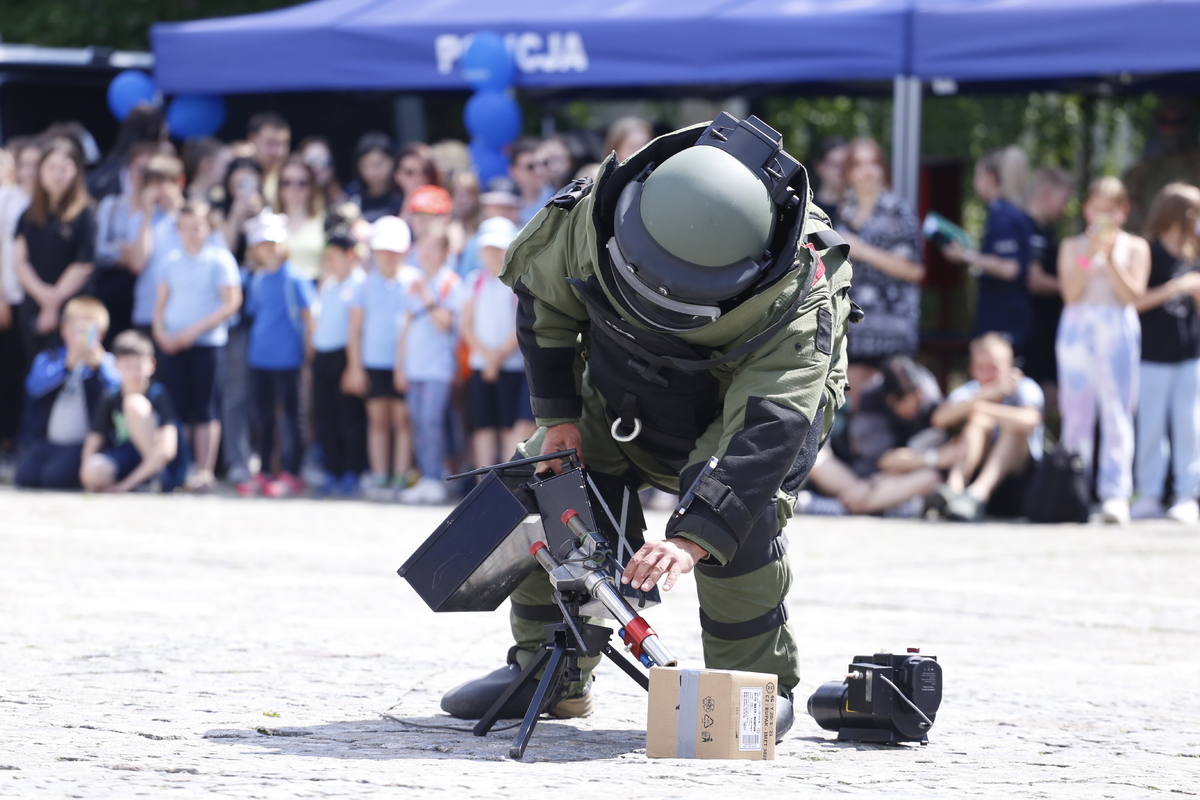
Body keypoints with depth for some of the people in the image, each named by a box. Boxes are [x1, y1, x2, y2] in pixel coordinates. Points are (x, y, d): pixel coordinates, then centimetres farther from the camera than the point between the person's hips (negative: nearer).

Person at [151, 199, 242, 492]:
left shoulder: (219, 259, -2)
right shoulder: (171, 261, 11)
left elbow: (231, 303, -7)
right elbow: (161, 302, 14)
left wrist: (195, 330, -14)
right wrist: (161, 332, -5)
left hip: (207, 343, -4)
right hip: (173, 344, 4)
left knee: (205, 411, -4)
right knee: (179, 408, 3)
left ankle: (205, 470, -2)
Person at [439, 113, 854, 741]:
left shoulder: (795, 301, -41)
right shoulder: (597, 220, -31)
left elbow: (766, 435, -49)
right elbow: (543, 299, -8)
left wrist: (692, 539, -59)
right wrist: (557, 416, -11)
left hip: (756, 392, -4)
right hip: (625, 394, 5)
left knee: (735, 497, -33)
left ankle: (756, 682, -15)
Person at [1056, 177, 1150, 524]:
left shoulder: (1135, 247, 7)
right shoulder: (1073, 246, 10)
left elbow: (1133, 294, -4)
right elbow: (1071, 292, -3)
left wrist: (1110, 259, -12)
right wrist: (1089, 255, -12)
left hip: (1117, 330, -2)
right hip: (1078, 329, 2)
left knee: (1117, 413, -9)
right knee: (1076, 413, 4)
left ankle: (1115, 494, -14)